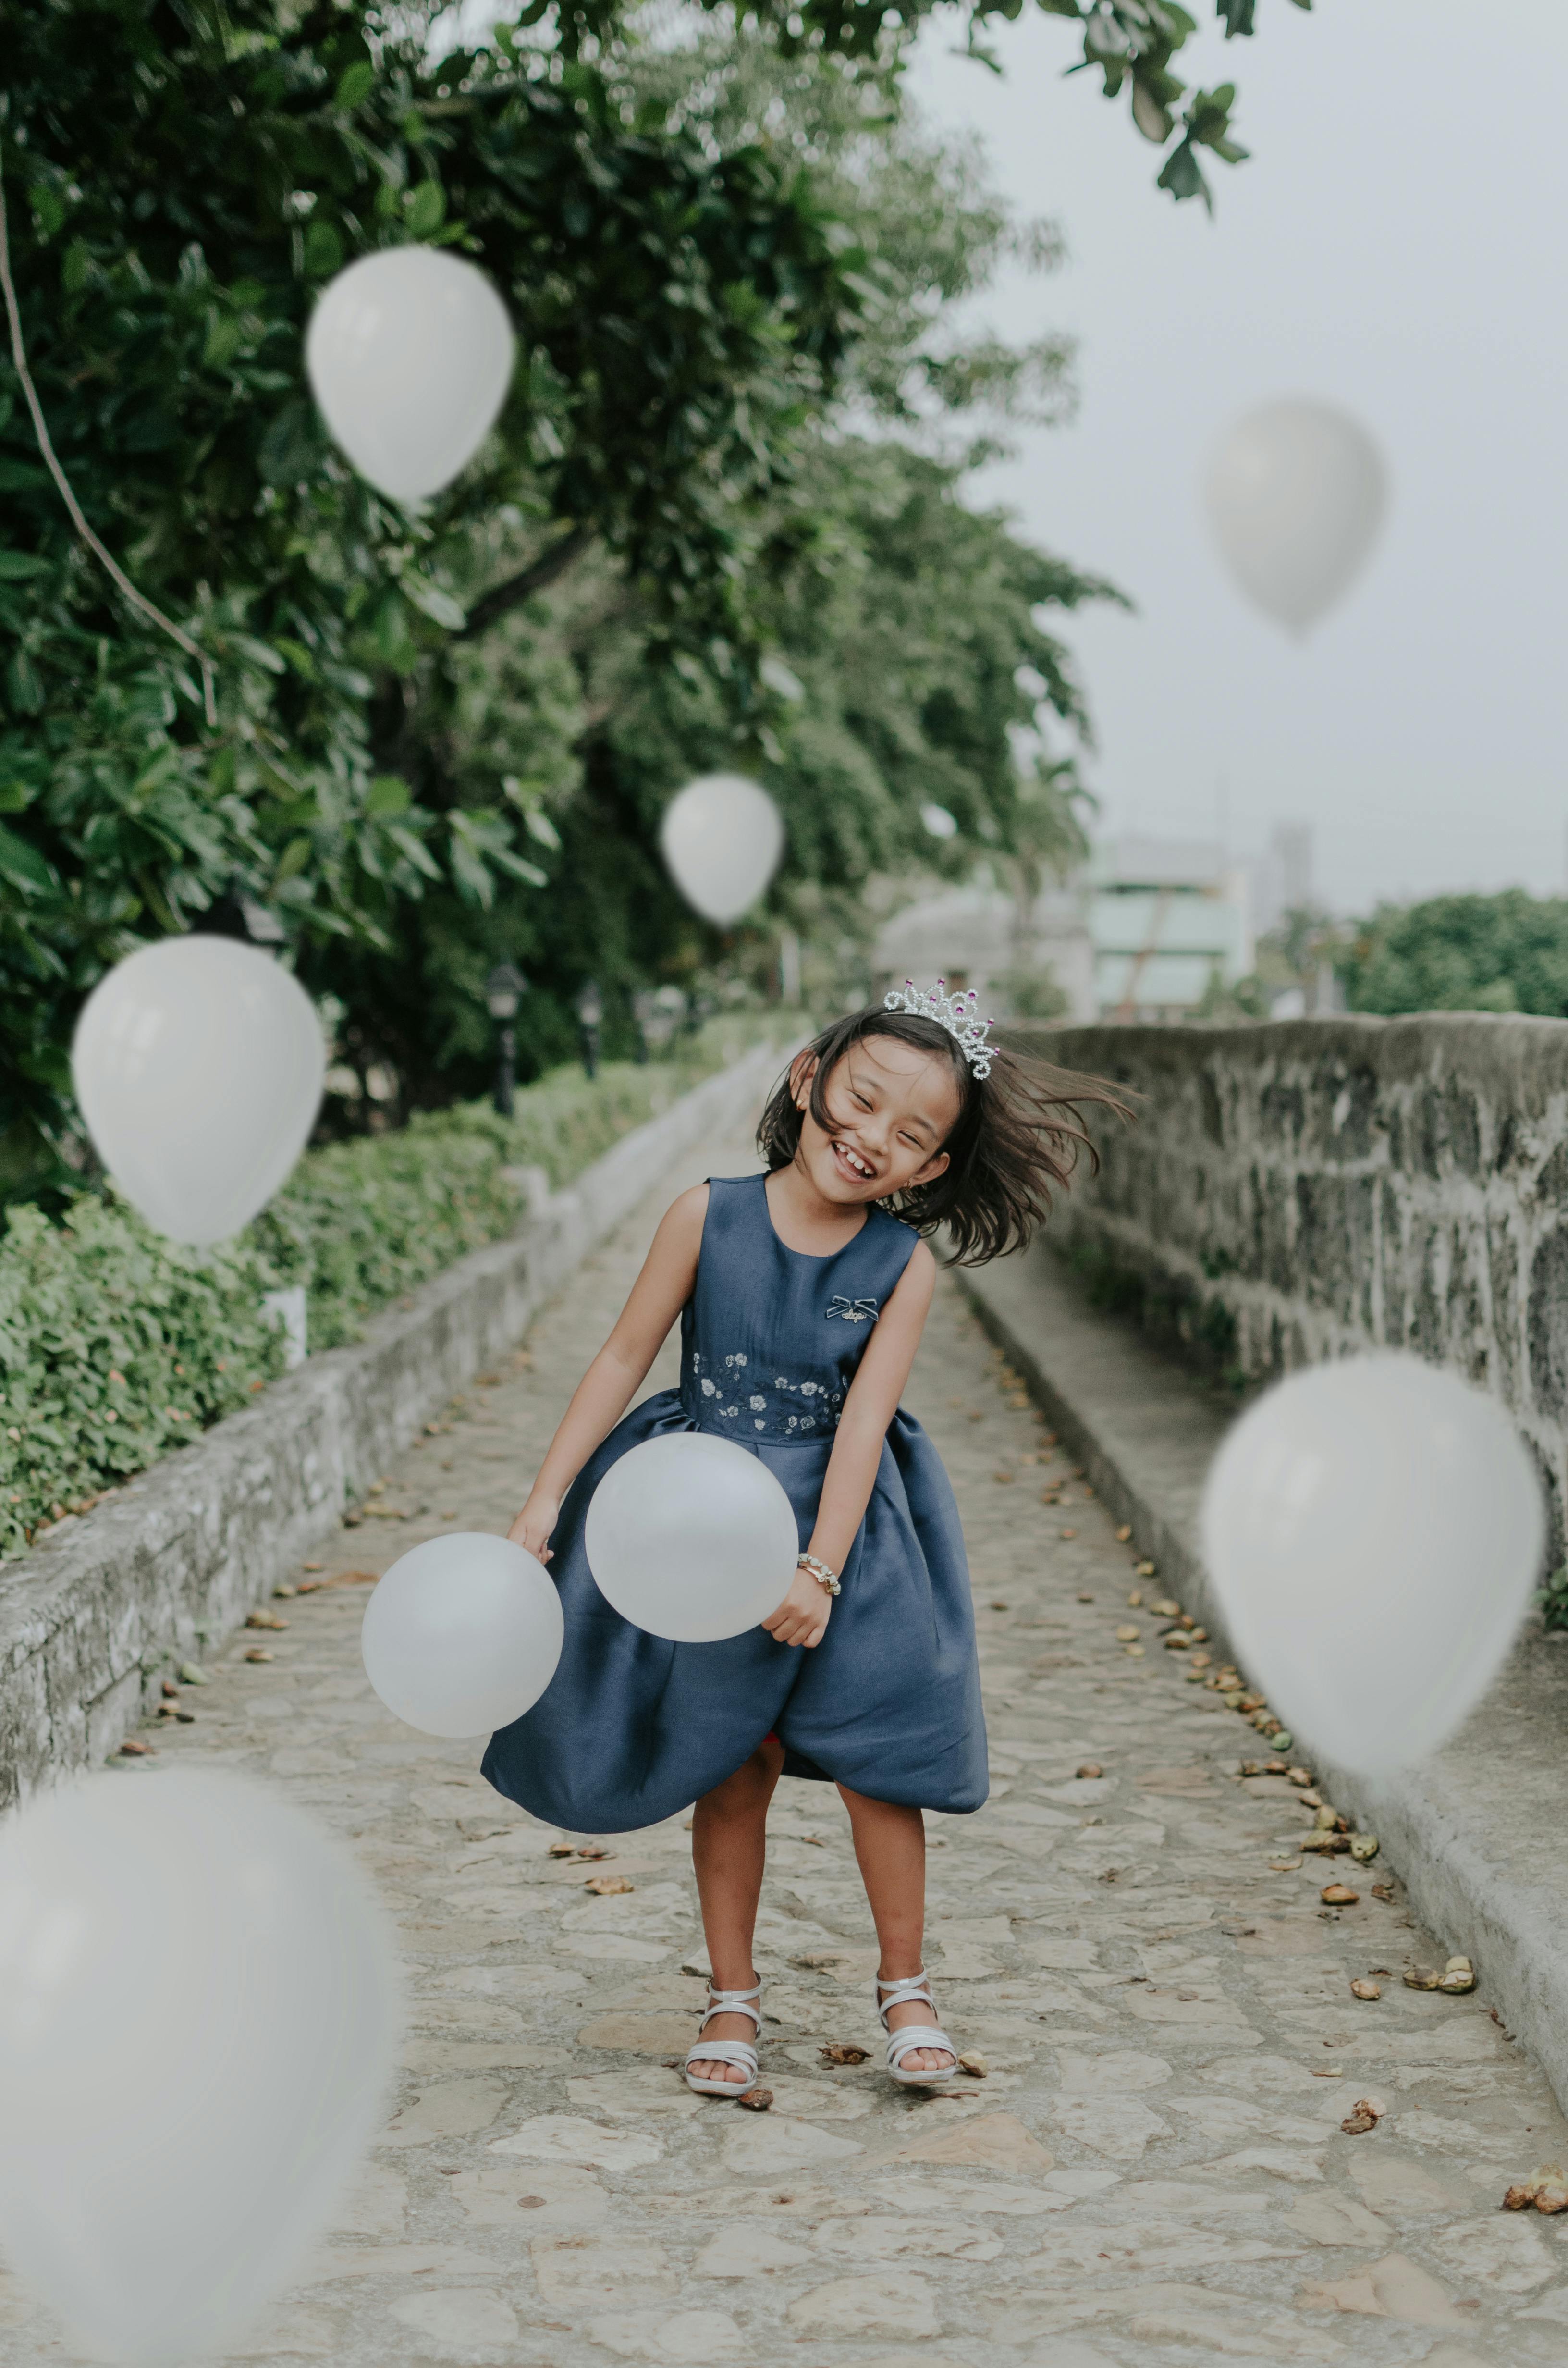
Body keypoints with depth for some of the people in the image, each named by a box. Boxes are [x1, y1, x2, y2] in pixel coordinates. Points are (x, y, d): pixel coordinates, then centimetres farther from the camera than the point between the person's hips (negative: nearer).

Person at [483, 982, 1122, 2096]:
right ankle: (733, 1998, 19)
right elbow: (624, 1360, -4)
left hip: (841, 1531, 0)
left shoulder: (902, 1267, -8)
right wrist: (545, 1502, -5)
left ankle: (905, 1985, 17)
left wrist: (820, 1568, -22)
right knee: (734, 1770, 4)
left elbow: (861, 1423, -13)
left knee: (876, 1754, -3)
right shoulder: (710, 1216, -9)